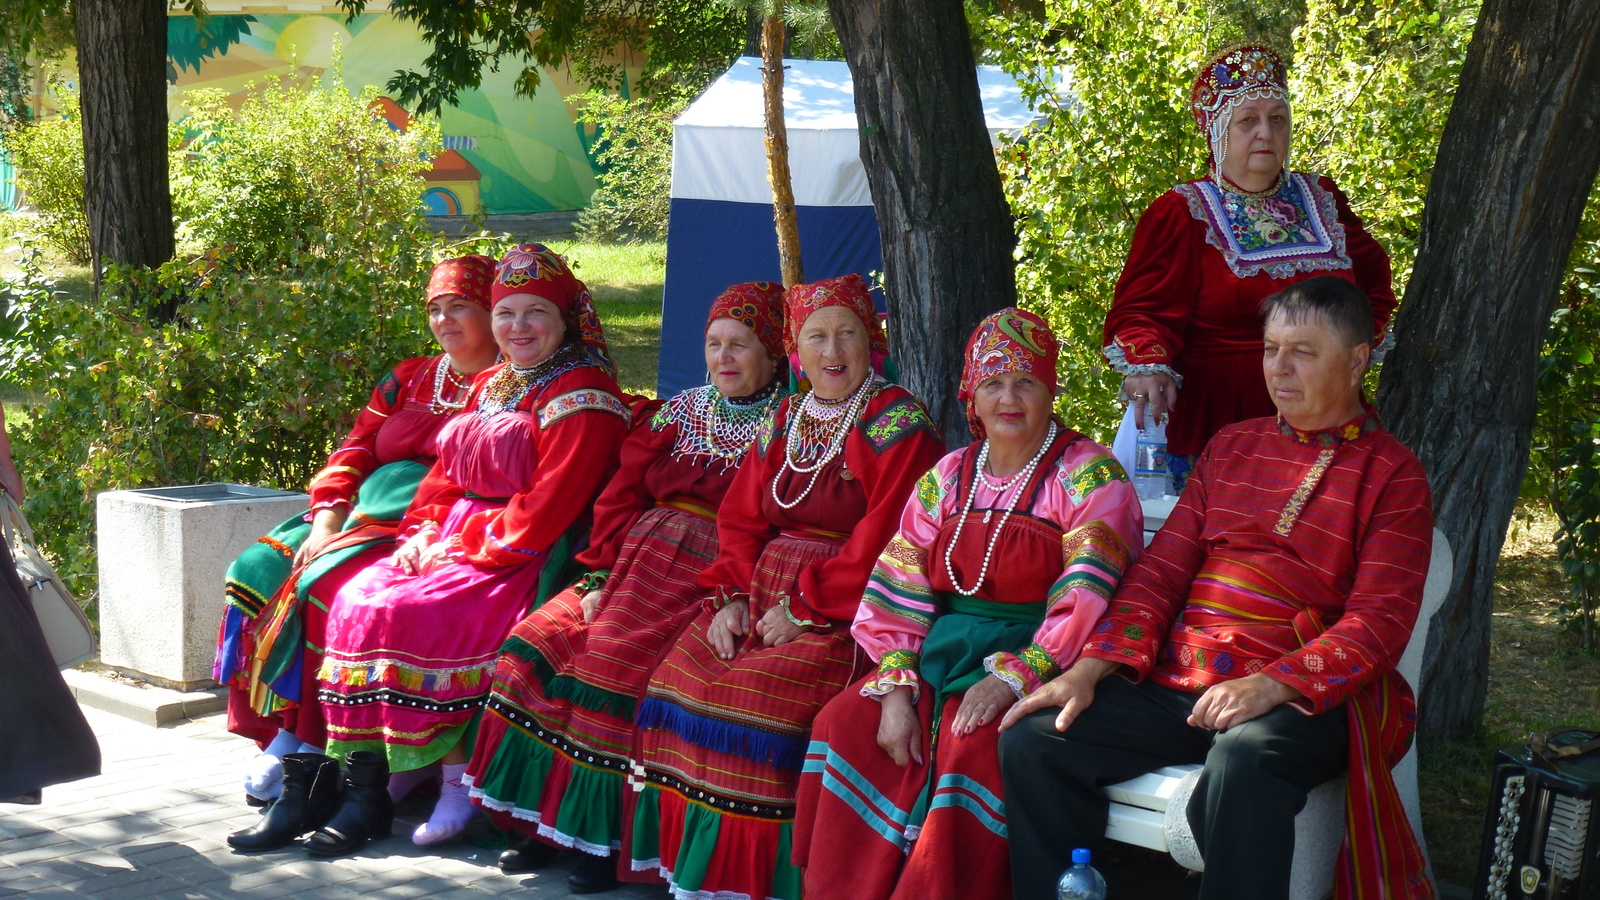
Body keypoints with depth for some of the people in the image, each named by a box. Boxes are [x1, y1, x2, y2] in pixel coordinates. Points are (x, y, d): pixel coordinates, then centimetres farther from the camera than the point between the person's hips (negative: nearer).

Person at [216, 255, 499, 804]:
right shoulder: (407, 379, 22)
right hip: (360, 518, 7)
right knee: (256, 570, -13)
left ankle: (303, 741, -20)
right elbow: (354, 453, 14)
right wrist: (326, 522, -4)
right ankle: (277, 734, -13)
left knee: (326, 585, -30)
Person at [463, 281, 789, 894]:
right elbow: (619, 498, 12)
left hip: (713, 584, -6)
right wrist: (602, 579, -2)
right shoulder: (680, 413, 19)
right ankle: (543, 819, -7)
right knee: (537, 644, -13)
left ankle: (606, 840, -18)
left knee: (615, 665, -28)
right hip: (638, 565, 6)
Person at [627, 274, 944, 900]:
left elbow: (879, 546, -15)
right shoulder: (785, 421, 16)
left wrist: (802, 611, -16)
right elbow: (741, 518, 15)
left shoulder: (898, 425, -6)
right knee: (677, 674, -11)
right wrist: (732, 596, -2)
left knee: (750, 697, -27)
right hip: (765, 595, 7)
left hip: (847, 612, -7)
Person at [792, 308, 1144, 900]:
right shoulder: (948, 477, 14)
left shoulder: (1088, 478, -3)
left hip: (1034, 664, -5)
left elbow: (1086, 600, -14)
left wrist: (1013, 678, -24)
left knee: (971, 746, -32)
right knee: (844, 723, -15)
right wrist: (896, 690, -7)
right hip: (943, 657, 6)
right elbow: (899, 593, 7)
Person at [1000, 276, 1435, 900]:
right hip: (1179, 681, 5)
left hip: (1300, 698, -5)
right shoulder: (1232, 447, 19)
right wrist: (1090, 669, -2)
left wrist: (1270, 685, -23)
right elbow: (1162, 568, 14)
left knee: (1243, 761, -40)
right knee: (1032, 741, -16)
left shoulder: (1391, 474, 3)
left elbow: (1379, 620, -8)